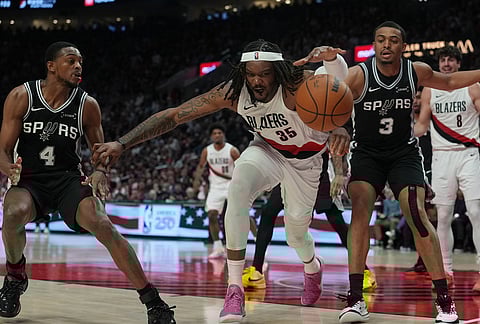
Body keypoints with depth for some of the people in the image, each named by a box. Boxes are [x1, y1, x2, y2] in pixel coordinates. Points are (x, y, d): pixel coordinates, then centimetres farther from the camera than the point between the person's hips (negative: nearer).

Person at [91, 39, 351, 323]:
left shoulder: (297, 84, -35)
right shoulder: (234, 92, -26)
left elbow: (340, 81, -53)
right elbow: (174, 115, -26)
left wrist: (331, 59, -79)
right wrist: (122, 143, -34)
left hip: (305, 158, -1)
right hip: (268, 148, 1)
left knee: (296, 232, 7)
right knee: (239, 185, -31)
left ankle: (313, 267, 50)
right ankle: (235, 289, -27)